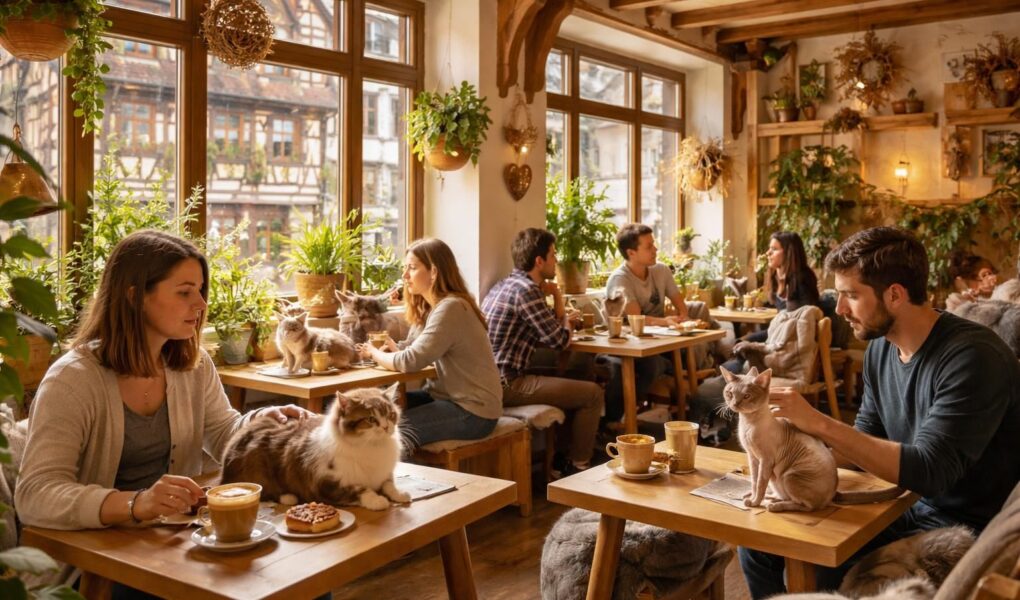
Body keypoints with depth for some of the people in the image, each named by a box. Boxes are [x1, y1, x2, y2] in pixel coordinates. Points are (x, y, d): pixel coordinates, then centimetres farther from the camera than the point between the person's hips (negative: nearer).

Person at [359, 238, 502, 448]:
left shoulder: (450, 308, -20)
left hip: (472, 410, -9)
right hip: (445, 396, 9)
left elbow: (410, 361, -24)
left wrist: (374, 353, -7)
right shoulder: (427, 307, 12)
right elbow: (410, 350, 7)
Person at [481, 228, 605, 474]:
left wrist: (559, 316, 10)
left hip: (489, 379, 10)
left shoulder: (505, 285, 16)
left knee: (571, 385, 27)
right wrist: (563, 314, 8)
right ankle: (579, 467, 5)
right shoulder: (527, 290, -14)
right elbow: (560, 341, -10)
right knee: (593, 394, -5)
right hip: (505, 384, -10)